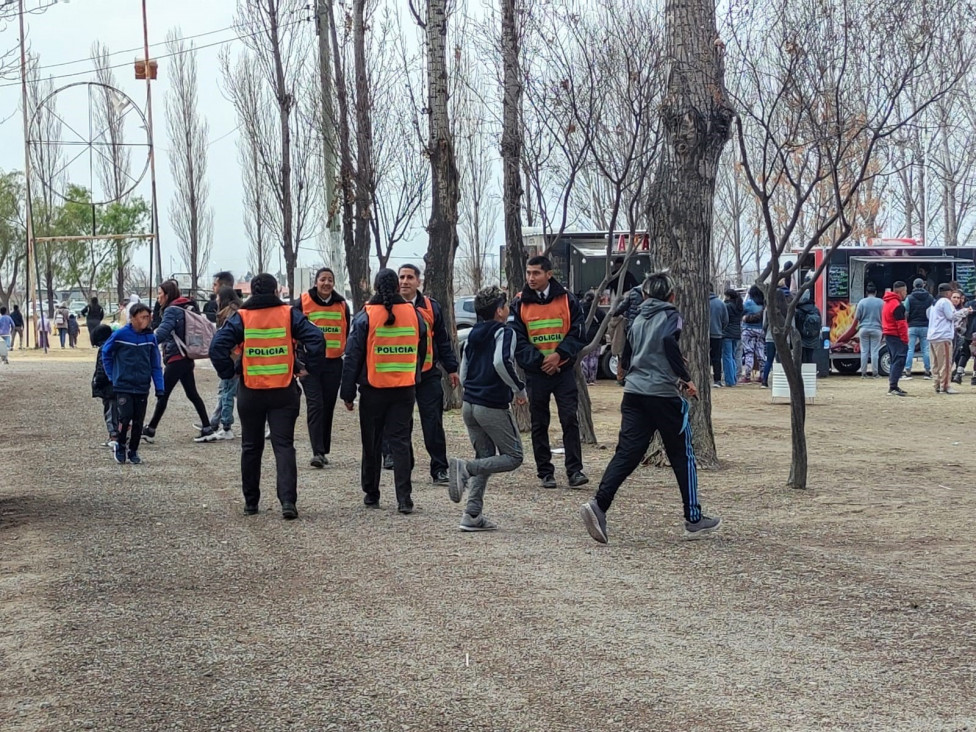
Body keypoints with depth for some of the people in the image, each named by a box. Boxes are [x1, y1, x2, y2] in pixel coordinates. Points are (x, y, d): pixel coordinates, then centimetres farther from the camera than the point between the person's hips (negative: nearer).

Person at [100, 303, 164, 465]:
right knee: (125, 417, -11)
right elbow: (106, 353, 4)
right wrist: (112, 375, 4)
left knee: (138, 421, 8)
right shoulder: (120, 335, -10)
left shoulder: (150, 337, -1)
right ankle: (120, 446, 13)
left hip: (142, 387, 3)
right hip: (123, 386, -3)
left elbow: (155, 365, 3)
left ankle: (133, 451, 23)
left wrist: (159, 388, -1)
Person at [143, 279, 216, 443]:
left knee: (163, 394, -2)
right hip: (186, 358, 9)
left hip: (176, 359, -9)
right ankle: (207, 430, 7)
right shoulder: (186, 308, 13)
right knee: (192, 394, 10)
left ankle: (150, 431, 4)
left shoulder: (171, 310, -13)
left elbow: (161, 333, -24)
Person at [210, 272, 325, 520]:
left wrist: (228, 372, -1)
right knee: (284, 446, 0)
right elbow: (315, 338, -11)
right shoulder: (289, 314, -2)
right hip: (284, 392, 0)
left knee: (251, 447, 14)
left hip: (250, 392, 1)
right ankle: (288, 500, -14)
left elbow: (218, 346, -13)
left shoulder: (241, 318, -2)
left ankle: (251, 502, 20)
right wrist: (308, 367, 0)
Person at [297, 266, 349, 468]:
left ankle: (323, 451, 17)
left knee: (328, 407, 8)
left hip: (334, 363, 4)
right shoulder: (304, 302, -2)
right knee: (315, 406, -12)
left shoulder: (341, 305, 8)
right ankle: (318, 452, -16)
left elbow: (347, 333, 19)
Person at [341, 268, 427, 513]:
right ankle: (404, 498, -7)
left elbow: (352, 356, -5)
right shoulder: (414, 314, 2)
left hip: (373, 389, -2)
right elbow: (422, 352, 13)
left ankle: (371, 494, 20)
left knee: (372, 444, 11)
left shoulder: (365, 317, -7)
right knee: (400, 442, 2)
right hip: (405, 390, 2)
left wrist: (347, 392, 1)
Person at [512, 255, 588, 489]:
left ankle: (575, 470, -3)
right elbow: (518, 341, -3)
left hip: (564, 370, -1)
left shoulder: (566, 300, 1)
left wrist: (559, 354, -15)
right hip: (535, 372, 1)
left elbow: (577, 333, -1)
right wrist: (539, 360, -15)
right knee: (539, 424, 5)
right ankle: (545, 472, 12)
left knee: (570, 419, -6)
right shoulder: (520, 304, 1)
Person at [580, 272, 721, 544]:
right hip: (664, 394, -5)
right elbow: (669, 341, -21)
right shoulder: (670, 315, -1)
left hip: (634, 393, 5)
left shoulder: (639, 319, 18)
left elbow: (627, 356, 24)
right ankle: (694, 519, 13)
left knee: (627, 453, -2)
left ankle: (599, 505, -22)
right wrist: (685, 378, -17)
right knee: (683, 456, 7)